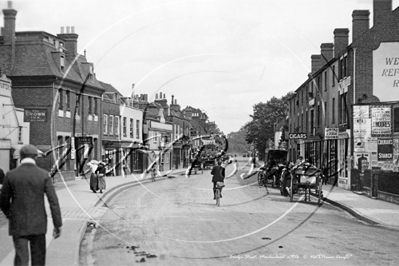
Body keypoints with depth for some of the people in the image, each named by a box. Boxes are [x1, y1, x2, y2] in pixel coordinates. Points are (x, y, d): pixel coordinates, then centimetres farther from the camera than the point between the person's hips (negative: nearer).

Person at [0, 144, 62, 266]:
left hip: (18, 225, 0)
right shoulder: (44, 175, -6)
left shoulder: (11, 175, -5)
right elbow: (53, 201, -11)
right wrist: (58, 225, -6)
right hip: (38, 224, 1)